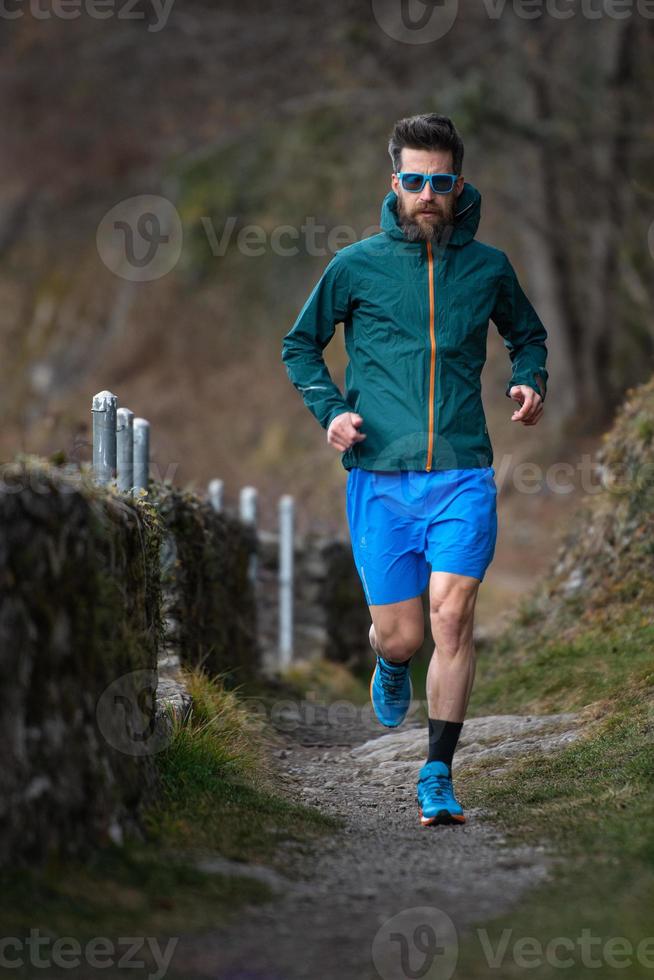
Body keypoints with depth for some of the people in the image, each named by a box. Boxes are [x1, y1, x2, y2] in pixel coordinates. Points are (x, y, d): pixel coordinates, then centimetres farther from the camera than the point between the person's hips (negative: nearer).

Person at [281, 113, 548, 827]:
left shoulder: (488, 267, 7)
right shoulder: (356, 266, 2)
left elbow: (527, 335, 25)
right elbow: (300, 345, 14)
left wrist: (529, 383, 5)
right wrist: (330, 410, -2)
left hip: (463, 476, 0)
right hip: (380, 477, 0)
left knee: (452, 616, -14)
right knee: (400, 634, 1)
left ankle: (438, 776, -5)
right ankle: (390, 664, 41)